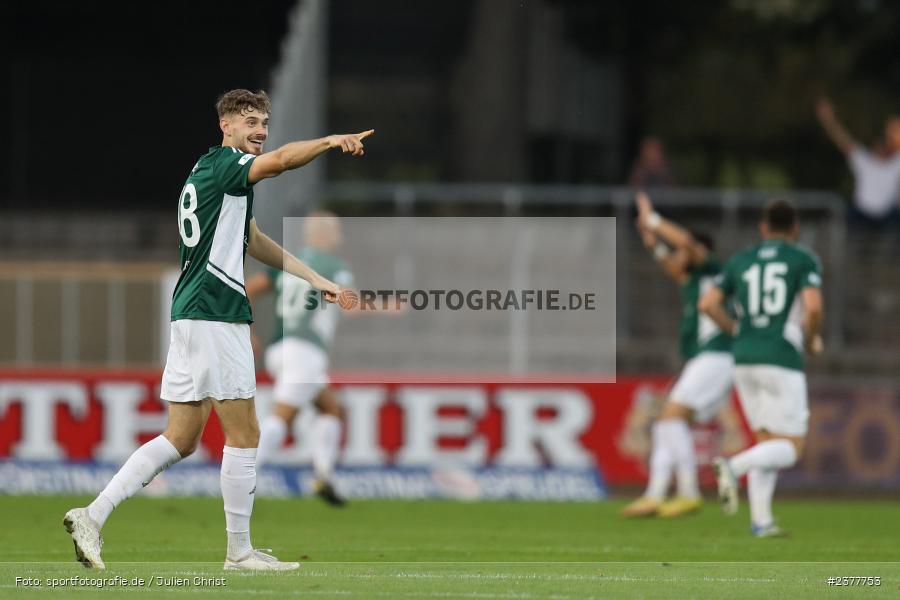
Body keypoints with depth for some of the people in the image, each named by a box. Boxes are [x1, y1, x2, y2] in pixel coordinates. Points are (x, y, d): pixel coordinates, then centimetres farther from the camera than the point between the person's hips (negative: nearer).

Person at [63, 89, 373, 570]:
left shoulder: (209, 171, 23)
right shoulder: (222, 164, -7)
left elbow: (253, 241, 32)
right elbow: (280, 160, -29)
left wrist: (313, 278, 31)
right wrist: (330, 141, -33)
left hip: (190, 314, 10)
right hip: (215, 314, -10)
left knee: (180, 439, 9)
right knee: (243, 435, -2)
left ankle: (93, 515, 1)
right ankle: (239, 551, 4)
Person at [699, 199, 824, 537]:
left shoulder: (741, 262, 13)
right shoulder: (804, 261, 0)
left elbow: (707, 304, 4)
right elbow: (814, 308, -15)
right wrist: (811, 340, 5)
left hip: (744, 361, 5)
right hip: (782, 361, -5)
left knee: (767, 444, 16)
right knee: (790, 450, -1)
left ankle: (760, 520, 1)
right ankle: (733, 468, -28)